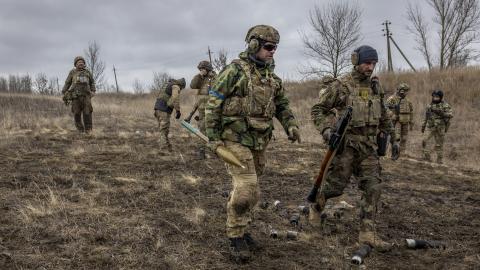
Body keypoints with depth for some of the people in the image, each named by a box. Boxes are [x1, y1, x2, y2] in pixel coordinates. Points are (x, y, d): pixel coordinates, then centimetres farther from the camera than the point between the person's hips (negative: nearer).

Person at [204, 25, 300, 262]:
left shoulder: (271, 76, 11)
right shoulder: (235, 70, -9)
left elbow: (281, 104, 20)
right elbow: (213, 104, -9)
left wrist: (290, 125, 2)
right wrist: (213, 137, -12)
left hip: (259, 142, 7)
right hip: (235, 139, -6)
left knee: (247, 188, 13)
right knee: (246, 188, -12)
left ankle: (241, 228, 28)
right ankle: (236, 236, 4)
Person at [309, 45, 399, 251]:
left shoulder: (375, 87, 10)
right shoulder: (340, 86, -7)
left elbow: (383, 116, 22)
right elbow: (317, 110, -4)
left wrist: (393, 138, 21)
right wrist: (326, 129, -20)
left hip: (368, 147, 5)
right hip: (346, 145, -5)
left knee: (373, 187, -4)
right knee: (336, 185, 0)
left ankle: (367, 233, 0)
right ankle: (316, 206, 32)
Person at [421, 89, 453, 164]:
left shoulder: (445, 105, -4)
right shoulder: (430, 105, 11)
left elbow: (451, 114, -13)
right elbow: (426, 117, 19)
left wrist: (442, 113, -23)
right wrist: (423, 126, 19)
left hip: (440, 128, -4)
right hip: (430, 127, 4)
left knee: (439, 144, 3)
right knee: (425, 141, -12)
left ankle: (440, 160, 15)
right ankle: (427, 157, -5)